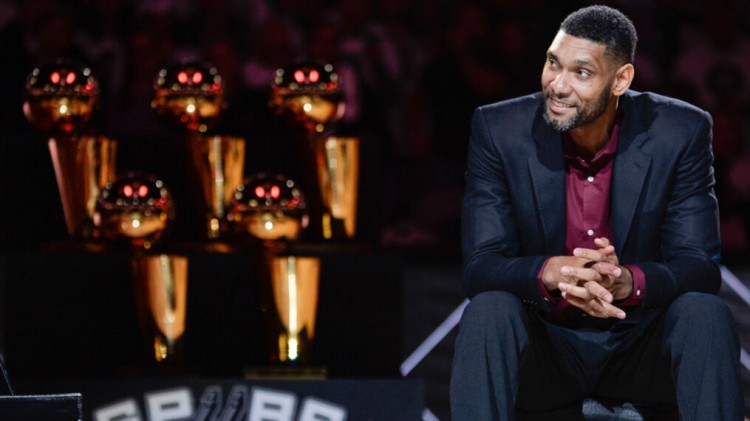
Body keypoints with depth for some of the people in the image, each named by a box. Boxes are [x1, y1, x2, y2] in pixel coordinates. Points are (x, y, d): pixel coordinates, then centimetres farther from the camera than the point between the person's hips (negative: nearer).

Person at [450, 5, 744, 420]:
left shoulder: (681, 133, -10)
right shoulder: (498, 130, -10)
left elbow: (700, 268, -11)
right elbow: (480, 267, -13)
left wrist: (628, 281, -35)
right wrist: (552, 273, -37)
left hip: (640, 342, 0)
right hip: (541, 349, 0)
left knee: (705, 315, -28)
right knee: (488, 310, -30)